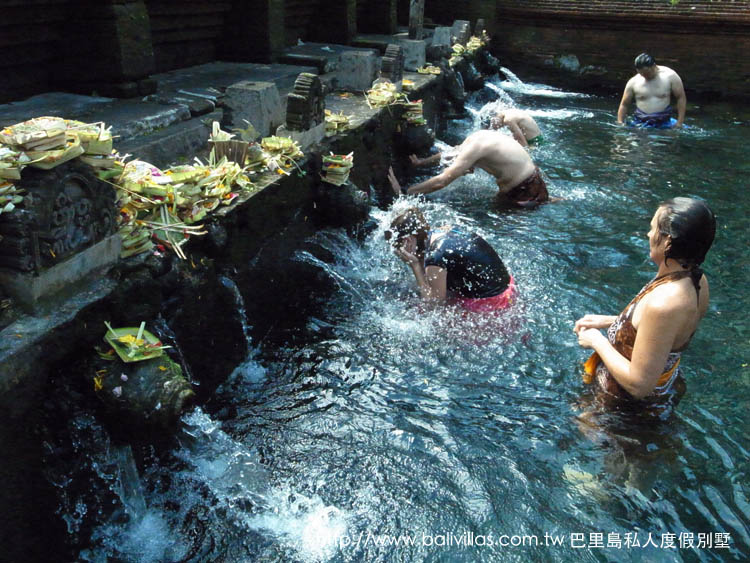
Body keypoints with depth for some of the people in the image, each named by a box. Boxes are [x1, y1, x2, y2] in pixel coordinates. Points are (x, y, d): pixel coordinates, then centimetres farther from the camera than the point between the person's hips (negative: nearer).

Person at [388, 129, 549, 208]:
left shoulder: (474, 148, -26)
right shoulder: (478, 136, 1)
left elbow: (441, 182, -29)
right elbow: (451, 152, 21)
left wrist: (402, 192, -25)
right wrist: (421, 162, 27)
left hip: (528, 191, -9)